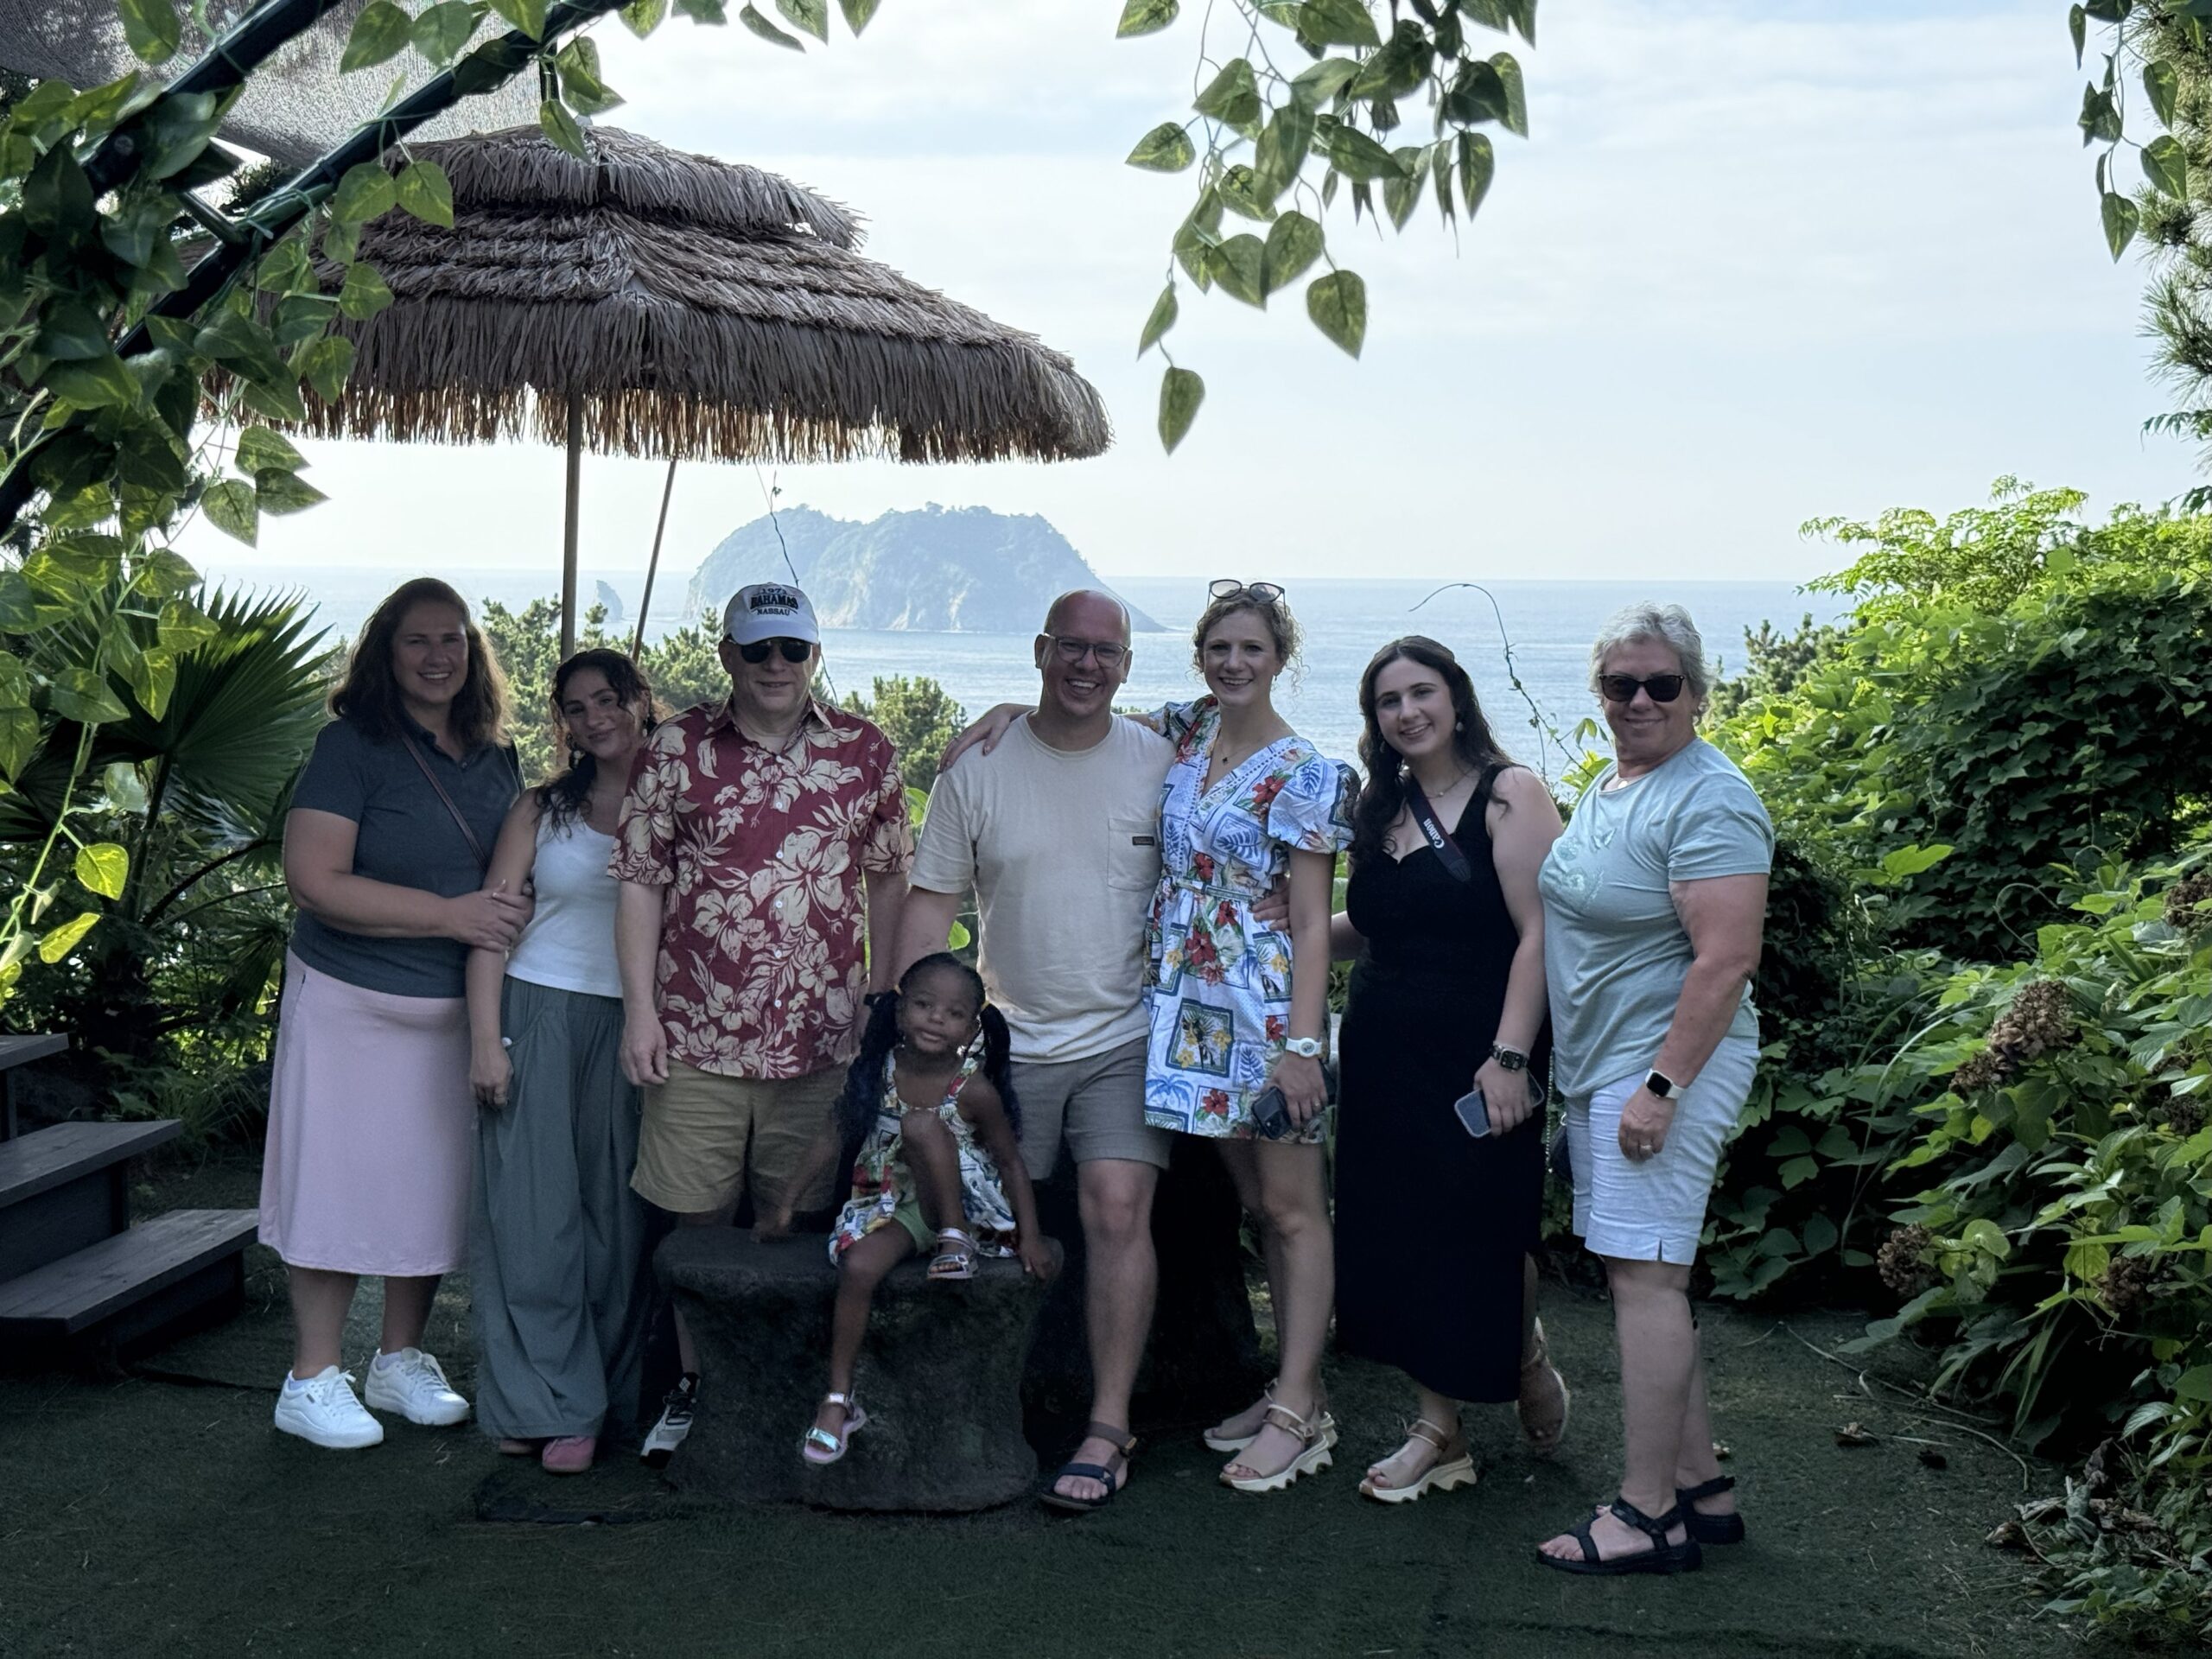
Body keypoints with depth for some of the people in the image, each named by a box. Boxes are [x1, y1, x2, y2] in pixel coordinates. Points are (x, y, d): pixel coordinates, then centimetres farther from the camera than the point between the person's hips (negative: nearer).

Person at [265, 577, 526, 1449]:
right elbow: (314, 882, -18)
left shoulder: (496, 758, 8)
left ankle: (401, 1361, 27)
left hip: (460, 1010, 5)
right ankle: (313, 1380, 13)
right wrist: (450, 915, -20)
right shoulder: (351, 746, -10)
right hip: (354, 1005, -5)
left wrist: (515, 916, 1)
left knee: (433, 1187, 11)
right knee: (341, 1186, 1)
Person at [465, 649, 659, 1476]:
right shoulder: (542, 808, 7)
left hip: (632, 1030, 0)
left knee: (615, 1214, 3)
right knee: (532, 1212, 0)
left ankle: (600, 1397, 14)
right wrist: (486, 1038, -6)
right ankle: (544, 1402, 10)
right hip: (537, 1013, 0)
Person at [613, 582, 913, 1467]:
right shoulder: (675, 750, 2)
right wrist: (639, 1011, -3)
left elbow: (886, 880, 12)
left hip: (824, 1038, 1)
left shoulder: (864, 751, 5)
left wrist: (886, 1004, 8)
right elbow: (641, 885, 3)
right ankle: (693, 1385, 24)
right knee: (699, 1221, 7)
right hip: (696, 1036, 0)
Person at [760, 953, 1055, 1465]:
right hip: (891, 1205, 3)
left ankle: (955, 1240, -17)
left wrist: (1030, 1237, -14)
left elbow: (1011, 1163, -4)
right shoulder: (878, 1071, -3)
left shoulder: (973, 1089, -12)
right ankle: (838, 1399, -18)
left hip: (958, 1205, -3)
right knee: (858, 1266, -29)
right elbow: (833, 1136, 6)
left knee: (922, 1124, -28)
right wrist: (787, 1203, 6)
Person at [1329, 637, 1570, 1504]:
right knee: (1396, 1238, 7)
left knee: (1483, 1237, -1)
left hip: (1475, 1058, -6)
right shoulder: (1379, 807, 12)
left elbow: (1538, 934, -14)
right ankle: (1437, 1428, 19)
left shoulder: (1509, 795, -8)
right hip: (1383, 1058, 6)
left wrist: (1510, 1057, -21)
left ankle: (1528, 1358, 31)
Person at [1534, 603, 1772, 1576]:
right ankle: (1698, 1486, 21)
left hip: (1668, 1061, -10)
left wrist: (1661, 1086, -24)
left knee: (1644, 1275, -9)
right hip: (1597, 1064, 10)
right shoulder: (1607, 785, 15)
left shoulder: (1707, 801, -15)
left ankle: (1648, 1515, -3)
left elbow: (1726, 959, -22)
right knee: (1646, 1275, 12)